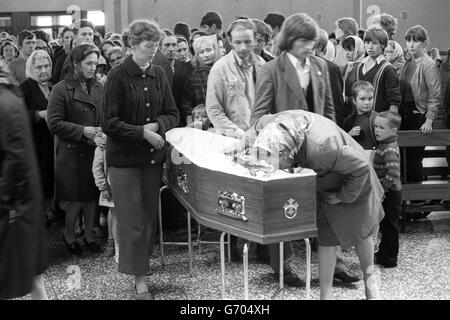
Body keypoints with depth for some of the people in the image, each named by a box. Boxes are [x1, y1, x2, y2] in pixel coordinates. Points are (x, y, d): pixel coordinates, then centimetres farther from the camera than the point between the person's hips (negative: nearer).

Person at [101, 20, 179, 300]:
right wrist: (143, 133, -18)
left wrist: (156, 125, -10)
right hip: (125, 158, -5)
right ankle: (140, 281, 5)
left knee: (150, 216, 10)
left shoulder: (159, 75, 7)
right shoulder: (119, 77, -9)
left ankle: (144, 263, 26)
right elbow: (110, 124, -11)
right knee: (133, 221, -2)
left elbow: (172, 115, 10)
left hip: (153, 157, 5)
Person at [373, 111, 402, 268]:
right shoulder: (384, 145, 7)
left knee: (389, 226, 2)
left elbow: (393, 174, -32)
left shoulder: (390, 150, -24)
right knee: (385, 225, 20)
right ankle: (383, 253, 34)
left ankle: (389, 259, 14)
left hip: (390, 194, -9)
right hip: (386, 194, 9)